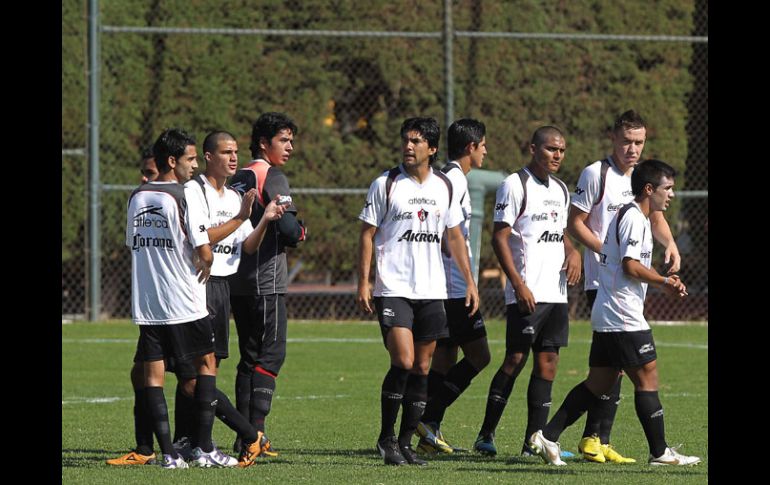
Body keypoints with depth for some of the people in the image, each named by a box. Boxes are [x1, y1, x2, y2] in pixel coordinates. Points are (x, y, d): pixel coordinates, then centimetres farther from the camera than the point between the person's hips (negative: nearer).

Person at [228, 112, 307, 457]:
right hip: (266, 279, -8)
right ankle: (256, 430, -13)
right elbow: (288, 226, -19)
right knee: (271, 354, -5)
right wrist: (299, 233, 3)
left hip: (236, 282, 8)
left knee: (250, 357, 11)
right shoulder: (272, 176, -8)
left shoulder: (236, 180, 15)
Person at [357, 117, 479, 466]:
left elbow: (455, 236, 17)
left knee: (422, 368, 4)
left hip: (432, 290, 4)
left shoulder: (444, 186, 9)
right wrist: (363, 283, -8)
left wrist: (469, 281, 11)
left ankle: (406, 443, 11)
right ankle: (386, 438, -1)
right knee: (403, 362, -16)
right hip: (393, 289, -4)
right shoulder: (385, 184, -2)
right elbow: (367, 234, -1)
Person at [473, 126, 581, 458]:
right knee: (515, 359, -8)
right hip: (526, 293, -7)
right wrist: (518, 285, -17)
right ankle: (486, 436, 1)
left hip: (556, 291, 7)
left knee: (547, 362, 4)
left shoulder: (560, 190, 18)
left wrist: (572, 252, 7)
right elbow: (500, 237, -10)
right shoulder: (515, 184, -7)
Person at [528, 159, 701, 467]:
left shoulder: (630, 216, 20)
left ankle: (547, 436, 5)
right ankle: (660, 452, 0)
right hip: (624, 317, -10)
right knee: (647, 379, -4)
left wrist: (664, 282, 13)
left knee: (598, 383, 9)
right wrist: (665, 283, -10)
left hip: (606, 316, 10)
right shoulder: (634, 219, -13)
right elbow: (631, 267, -20)